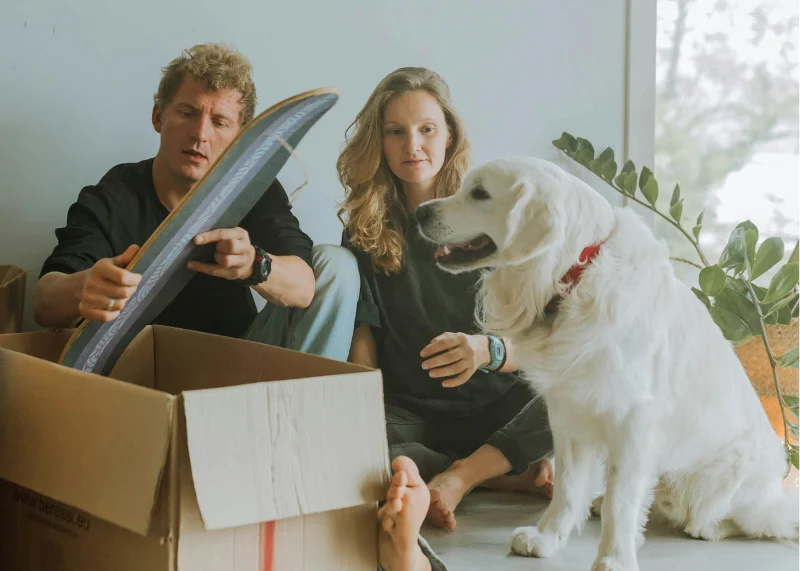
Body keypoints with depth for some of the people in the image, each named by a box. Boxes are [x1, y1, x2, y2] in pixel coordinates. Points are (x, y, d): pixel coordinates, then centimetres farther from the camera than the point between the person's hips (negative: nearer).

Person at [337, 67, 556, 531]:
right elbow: (364, 336, -2)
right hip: (409, 410, 1)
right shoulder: (365, 231, 5)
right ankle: (516, 478, -23)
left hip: (494, 406, -1)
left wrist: (486, 351, -29)